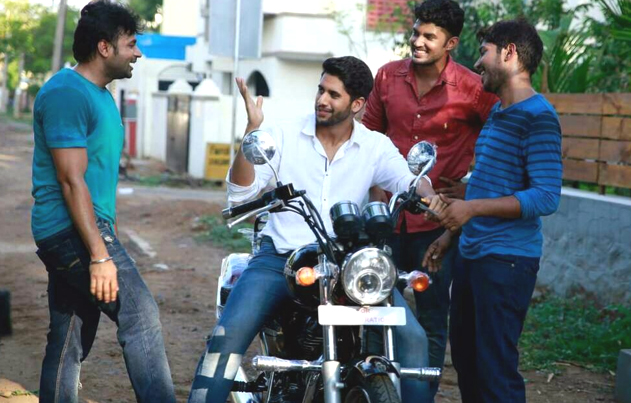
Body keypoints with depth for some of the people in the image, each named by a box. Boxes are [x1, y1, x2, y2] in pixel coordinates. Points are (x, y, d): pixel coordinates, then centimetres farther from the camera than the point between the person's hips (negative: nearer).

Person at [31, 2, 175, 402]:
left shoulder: (101, 95, 18)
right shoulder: (67, 93, -14)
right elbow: (71, 181, -20)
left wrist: (105, 241, 24)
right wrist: (99, 255, -23)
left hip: (85, 231, 10)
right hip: (73, 230, -10)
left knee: (69, 344, 11)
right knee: (141, 316, -15)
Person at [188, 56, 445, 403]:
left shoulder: (376, 146, 7)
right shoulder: (285, 134, 4)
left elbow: (408, 182, -8)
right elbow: (240, 192, -4)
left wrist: (426, 193, -32)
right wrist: (252, 131, -17)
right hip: (281, 257, -1)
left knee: (412, 337, -16)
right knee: (229, 334, -23)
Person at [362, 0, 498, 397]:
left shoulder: (472, 89, -9)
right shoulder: (388, 76, 4)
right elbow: (370, 133, 15)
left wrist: (473, 187, -4)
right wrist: (375, 187, 7)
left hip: (437, 219, -4)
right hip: (389, 215, 4)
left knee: (431, 319, 3)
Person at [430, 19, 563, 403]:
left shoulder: (538, 117, -13)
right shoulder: (497, 112, 16)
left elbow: (546, 197, -20)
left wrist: (472, 208, -22)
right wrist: (451, 233, 23)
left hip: (507, 259, -9)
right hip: (472, 254, 9)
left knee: (496, 370, -7)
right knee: (466, 357, 16)